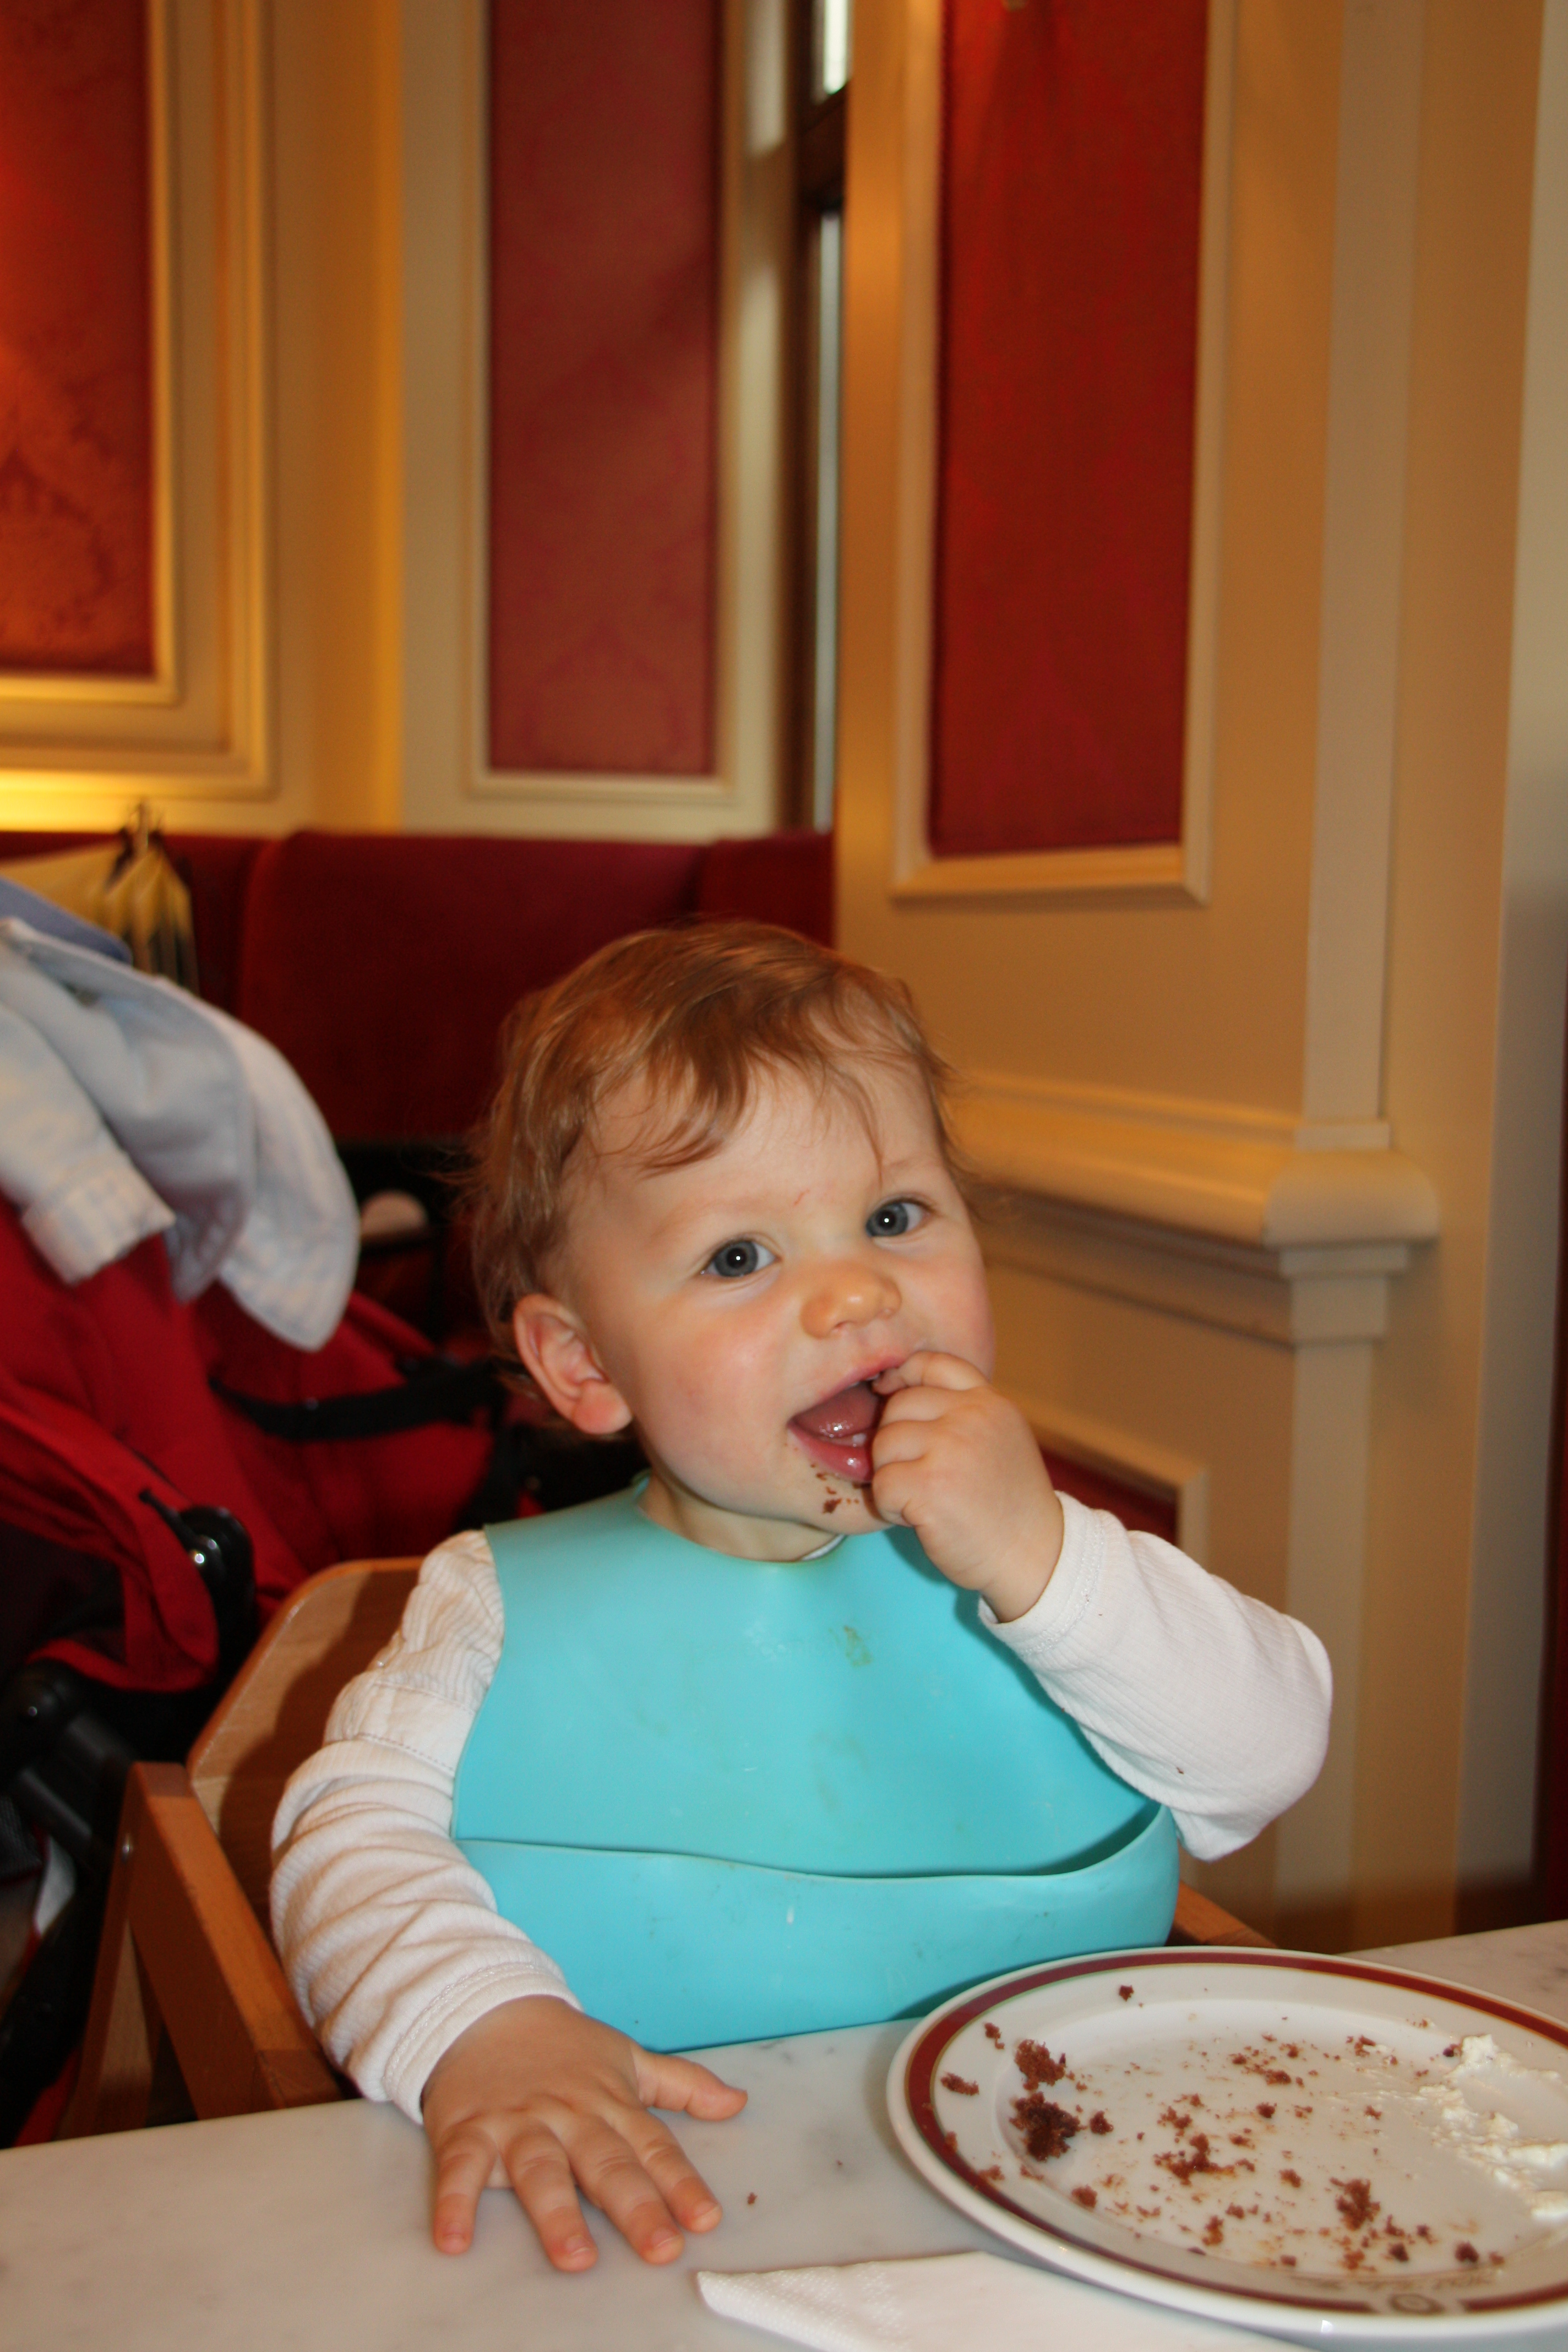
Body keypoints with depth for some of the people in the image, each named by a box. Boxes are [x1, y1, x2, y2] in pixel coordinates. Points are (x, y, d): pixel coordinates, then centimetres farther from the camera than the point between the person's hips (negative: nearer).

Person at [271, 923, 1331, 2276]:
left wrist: (1042, 1559, -17)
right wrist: (481, 2029, -24)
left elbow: (1276, 1757, -3)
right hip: (660, 2215, -1)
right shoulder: (514, 1617, -1)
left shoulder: (1035, 1556, 4)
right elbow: (353, 1832, -5)